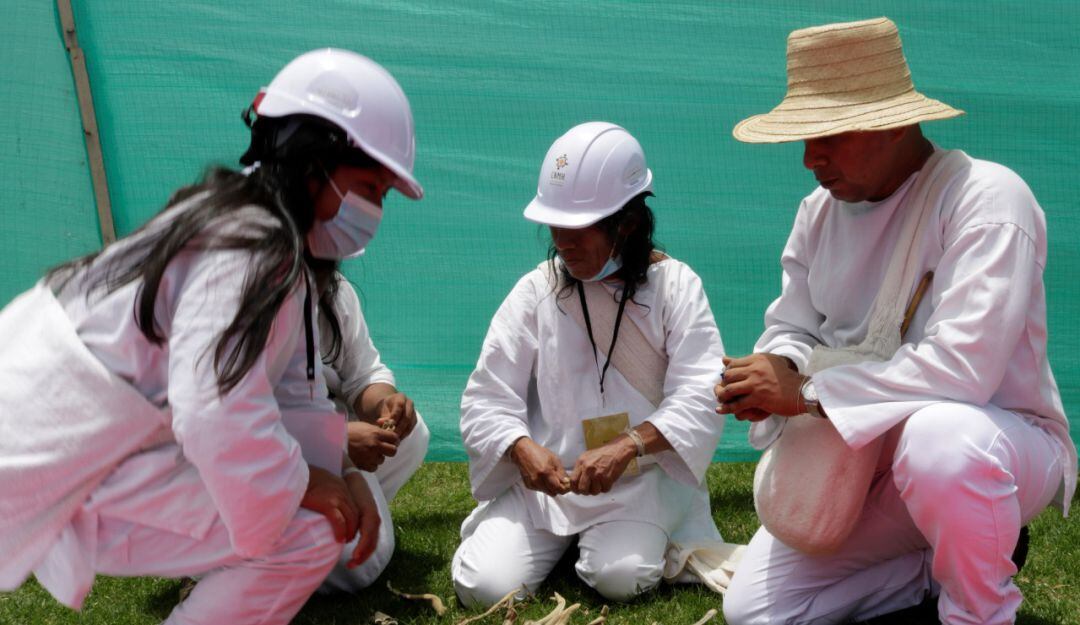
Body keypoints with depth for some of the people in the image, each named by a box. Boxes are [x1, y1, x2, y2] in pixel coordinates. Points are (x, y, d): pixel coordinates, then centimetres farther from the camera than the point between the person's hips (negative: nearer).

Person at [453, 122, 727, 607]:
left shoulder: (676, 286, -3)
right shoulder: (536, 290, 2)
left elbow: (700, 398, -12)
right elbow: (486, 400, -1)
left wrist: (625, 448, -29)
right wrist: (522, 449, -24)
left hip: (640, 474, -2)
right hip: (544, 475, 2)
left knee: (621, 578, -28)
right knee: (485, 586, -17)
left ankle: (644, 530, 8)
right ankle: (556, 538, 15)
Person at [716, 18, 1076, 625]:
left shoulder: (985, 198, -21)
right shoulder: (820, 211, 2)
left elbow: (962, 365, -32)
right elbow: (794, 330, 5)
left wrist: (806, 392, -28)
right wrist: (776, 369, -20)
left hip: (1001, 444, -6)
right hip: (867, 458, 7)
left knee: (937, 435, -43)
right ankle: (942, 568, 16)